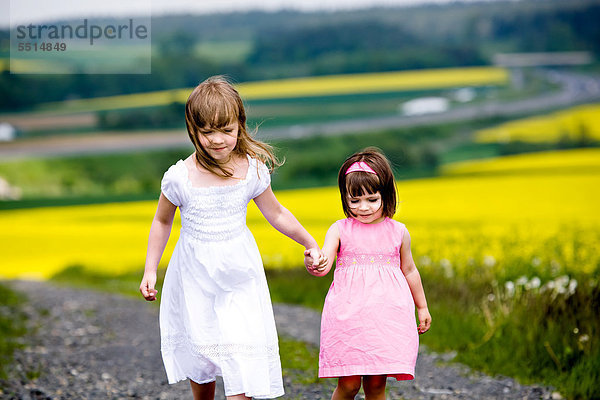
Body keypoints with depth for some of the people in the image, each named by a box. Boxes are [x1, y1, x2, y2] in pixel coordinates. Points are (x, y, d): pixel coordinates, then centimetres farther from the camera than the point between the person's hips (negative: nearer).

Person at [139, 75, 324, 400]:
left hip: (239, 274, 0)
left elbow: (276, 214, 6)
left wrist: (310, 245, 9)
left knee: (242, 354, -7)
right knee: (200, 349, 13)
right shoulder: (180, 177, -15)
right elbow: (162, 222, 2)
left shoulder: (252, 170, -10)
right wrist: (150, 271, 3)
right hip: (195, 275, 0)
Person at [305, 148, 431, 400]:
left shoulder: (398, 232, 6)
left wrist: (422, 307, 27)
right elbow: (324, 263, -12)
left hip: (387, 317, 2)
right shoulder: (340, 230, 1)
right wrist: (313, 265, -37)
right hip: (348, 315, -1)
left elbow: (409, 270, 19)